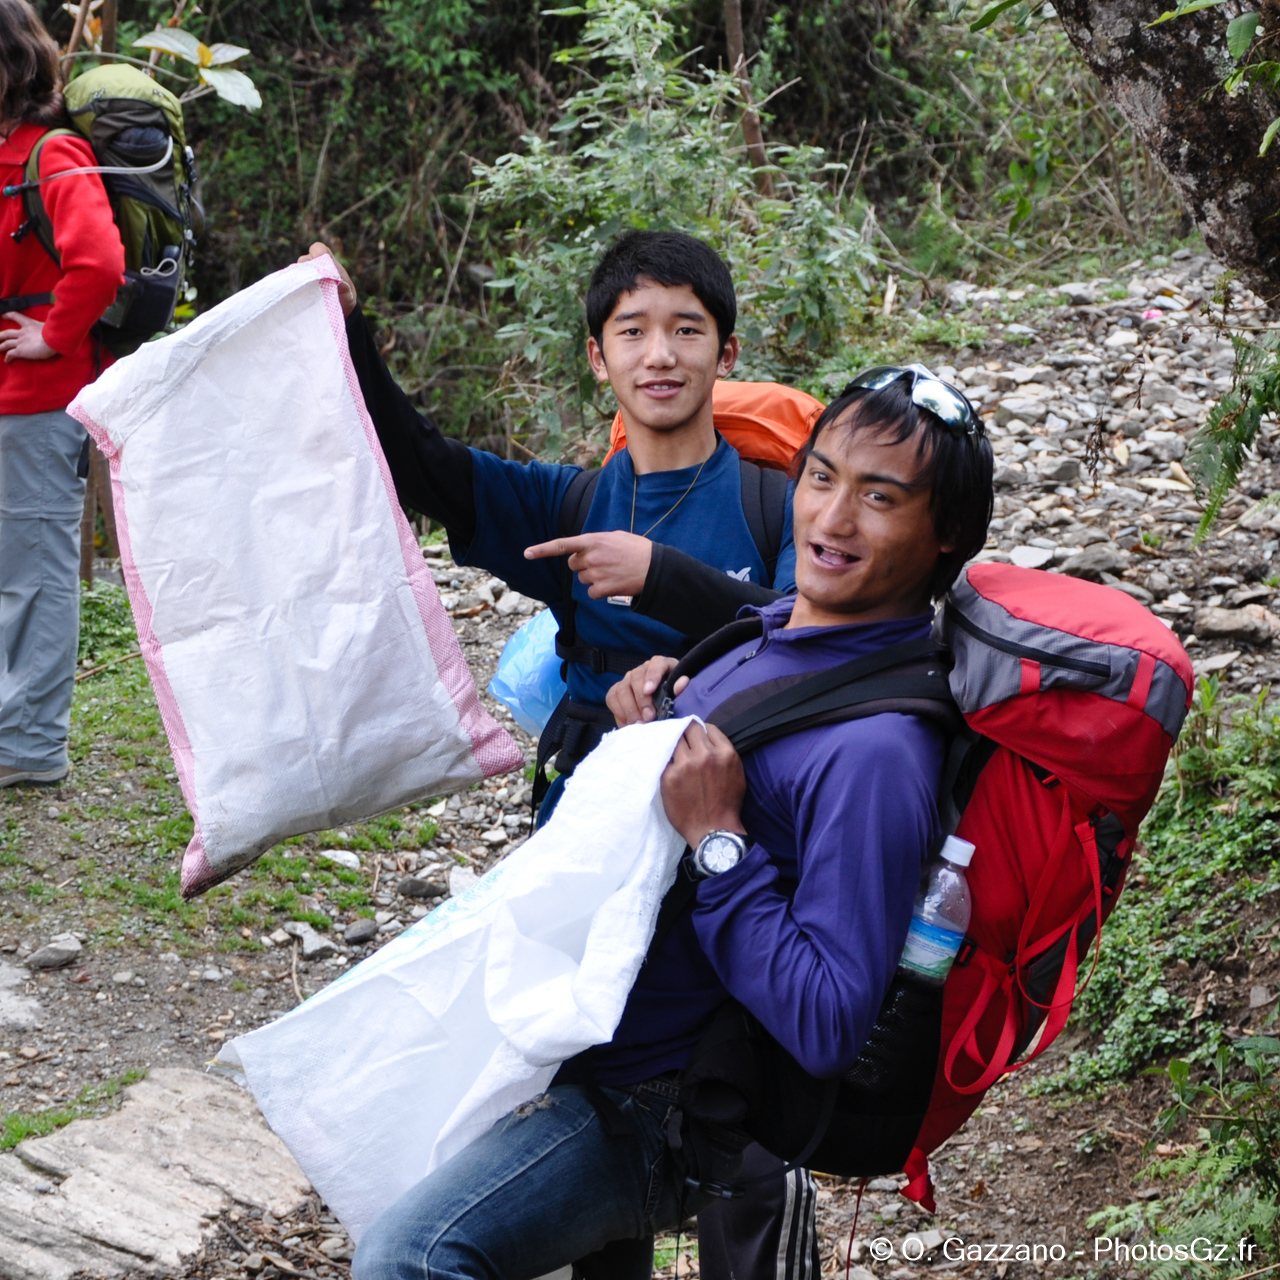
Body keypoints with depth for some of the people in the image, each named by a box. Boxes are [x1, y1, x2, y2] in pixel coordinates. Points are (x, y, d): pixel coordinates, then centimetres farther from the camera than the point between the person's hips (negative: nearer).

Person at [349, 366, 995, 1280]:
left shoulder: (877, 749, -26)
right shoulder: (778, 630, 2)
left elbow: (827, 1030, -29)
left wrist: (718, 842, -26)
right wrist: (646, 731, -3)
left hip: (653, 1108, -10)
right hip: (586, 1033, 10)